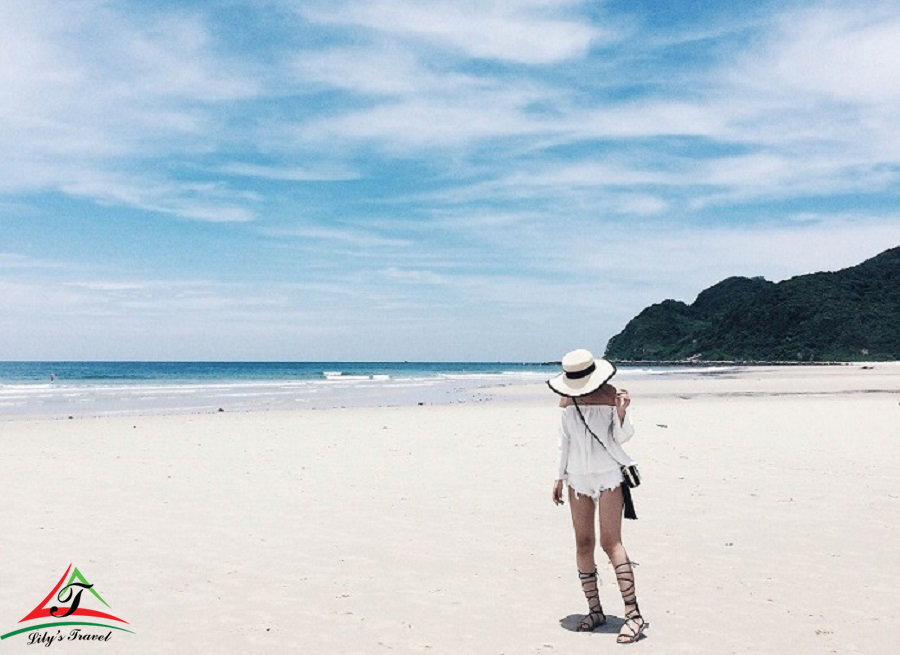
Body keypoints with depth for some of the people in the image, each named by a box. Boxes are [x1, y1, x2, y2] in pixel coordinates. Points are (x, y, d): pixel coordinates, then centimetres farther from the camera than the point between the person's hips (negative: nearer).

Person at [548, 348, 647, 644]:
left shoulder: (610, 396, -8)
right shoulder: (566, 400, 6)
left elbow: (622, 436, -8)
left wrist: (622, 410, -26)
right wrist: (559, 477, 14)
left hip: (608, 475, -5)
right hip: (578, 478, 5)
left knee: (610, 542, -13)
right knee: (583, 543, 4)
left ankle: (633, 614, -12)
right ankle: (594, 610, 14)